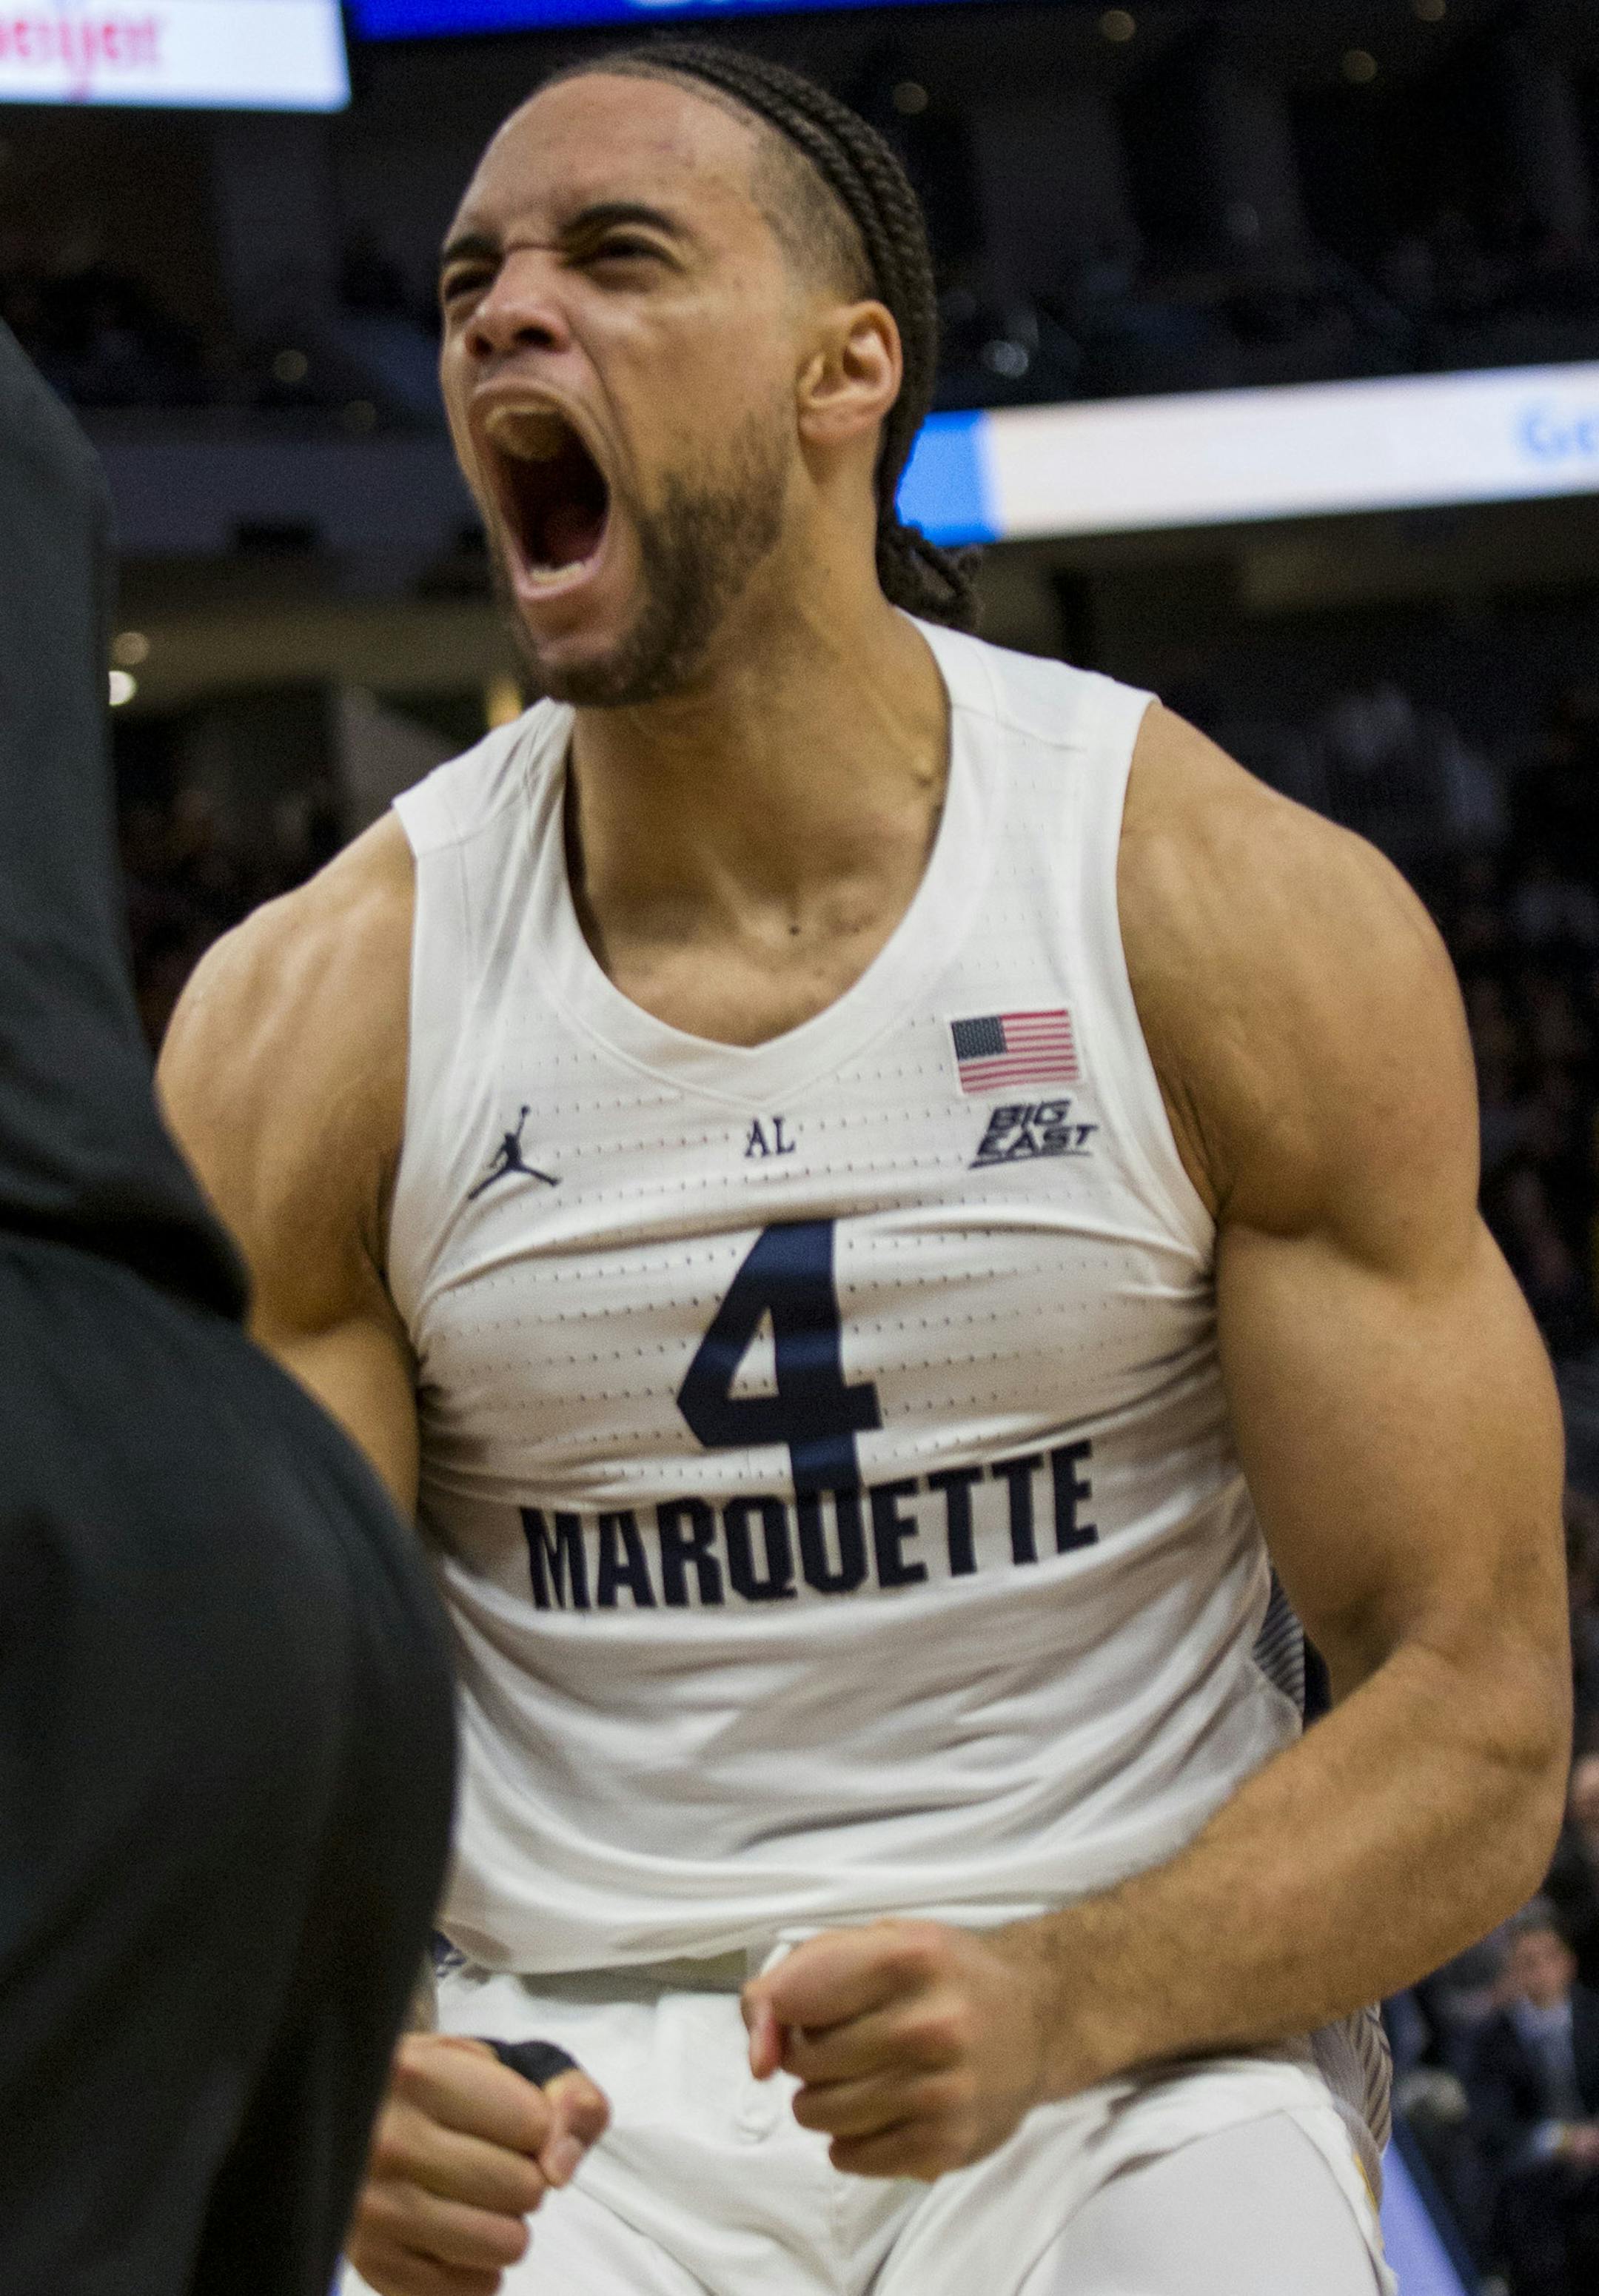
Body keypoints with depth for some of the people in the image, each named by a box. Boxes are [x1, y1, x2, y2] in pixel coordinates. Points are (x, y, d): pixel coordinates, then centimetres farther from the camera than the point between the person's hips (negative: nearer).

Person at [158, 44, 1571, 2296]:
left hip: (1129, 2049, -1)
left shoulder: (1245, 922, -4)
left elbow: (1479, 1715, -5)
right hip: (559, 2086, 2)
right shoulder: (314, 1016, 0)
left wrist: (1060, 2002, -22)